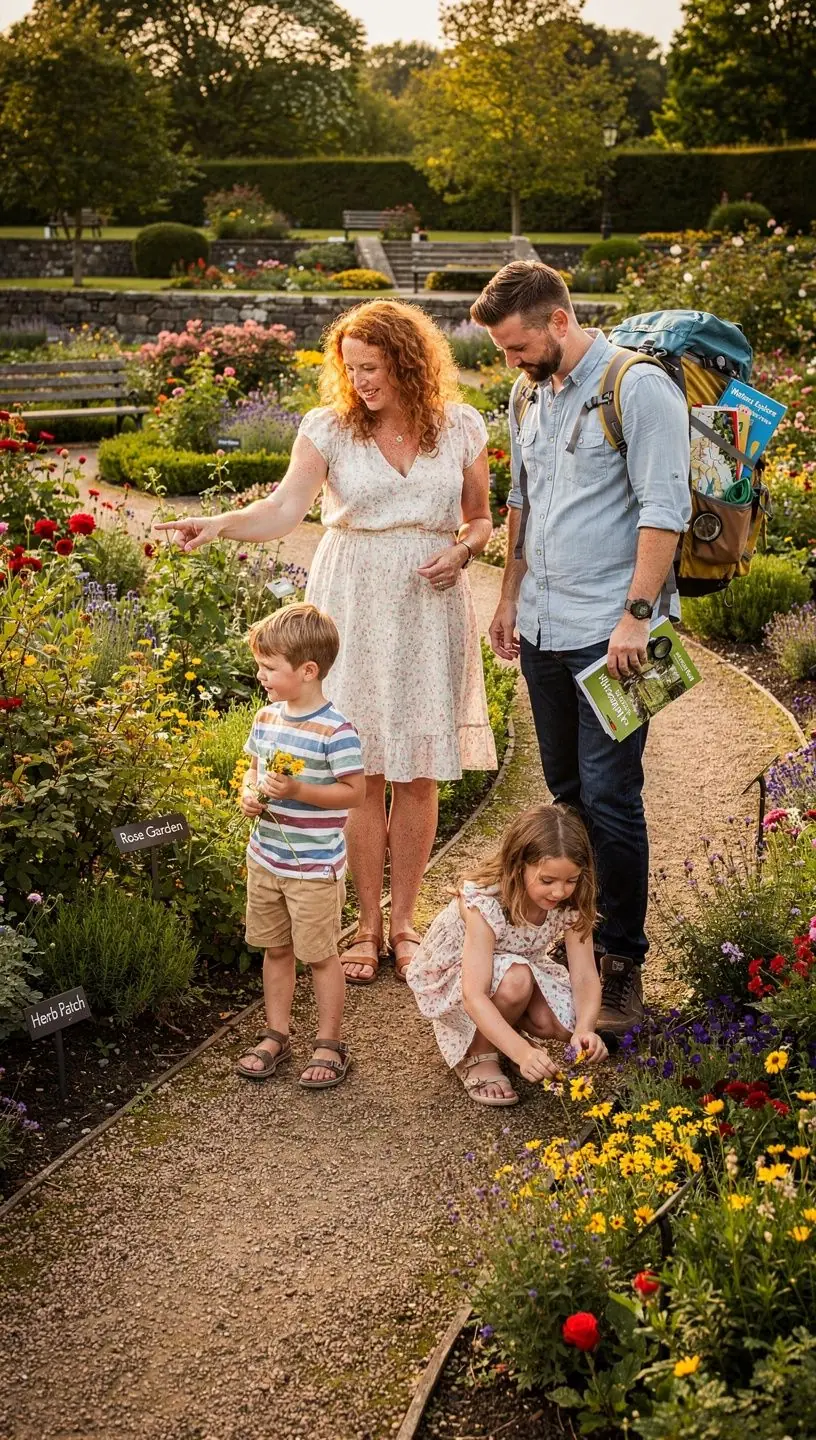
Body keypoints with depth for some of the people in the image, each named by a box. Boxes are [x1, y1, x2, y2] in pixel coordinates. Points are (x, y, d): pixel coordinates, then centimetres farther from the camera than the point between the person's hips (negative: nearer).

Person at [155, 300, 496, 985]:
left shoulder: (460, 428, 5)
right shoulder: (329, 427, 1)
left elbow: (481, 519, 14)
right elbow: (285, 509, -11)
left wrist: (463, 550, -7)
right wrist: (220, 522, -28)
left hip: (430, 607, 1)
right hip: (353, 606, -1)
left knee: (419, 771, 3)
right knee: (360, 771, 0)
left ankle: (404, 920, 18)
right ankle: (367, 923, 14)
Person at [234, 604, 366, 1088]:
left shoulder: (335, 730, -18)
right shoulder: (266, 718, 3)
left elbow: (355, 792, -17)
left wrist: (297, 791, -25)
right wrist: (250, 793, -6)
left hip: (314, 866, -7)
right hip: (265, 858, 7)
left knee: (320, 955, 5)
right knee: (275, 949, 17)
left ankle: (330, 1045, 18)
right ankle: (277, 1036, 30)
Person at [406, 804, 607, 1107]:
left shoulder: (570, 904, -21)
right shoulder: (484, 903, -36)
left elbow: (585, 975, -23)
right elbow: (474, 996, -42)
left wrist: (585, 1028, -44)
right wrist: (522, 1052, -55)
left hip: (515, 970, 5)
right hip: (448, 978, -5)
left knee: (562, 1025, -22)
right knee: (516, 979, -36)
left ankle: (507, 1014, 10)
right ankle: (476, 1055, -10)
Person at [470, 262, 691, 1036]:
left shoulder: (638, 387, -10)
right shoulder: (529, 394, 13)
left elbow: (665, 509, -14)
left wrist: (636, 616, -18)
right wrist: (509, 598, 19)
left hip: (609, 631, -7)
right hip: (542, 626, 7)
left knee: (609, 798, -5)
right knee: (566, 791, 14)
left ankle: (623, 959, 8)